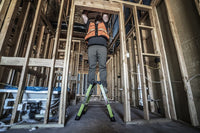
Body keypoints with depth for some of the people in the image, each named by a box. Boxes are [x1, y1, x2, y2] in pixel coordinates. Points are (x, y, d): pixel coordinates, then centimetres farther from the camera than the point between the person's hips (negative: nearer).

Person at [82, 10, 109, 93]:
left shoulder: (104, 24, 39)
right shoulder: (90, 24, 38)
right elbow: (84, 16, 46)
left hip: (102, 46, 0)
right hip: (92, 46, 0)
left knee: (102, 66, -13)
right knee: (91, 67, -12)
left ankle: (104, 86, -17)